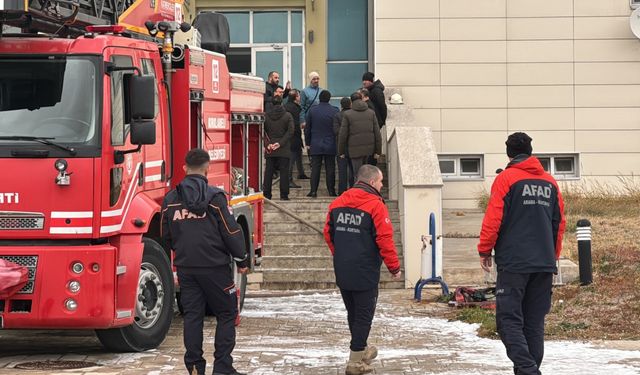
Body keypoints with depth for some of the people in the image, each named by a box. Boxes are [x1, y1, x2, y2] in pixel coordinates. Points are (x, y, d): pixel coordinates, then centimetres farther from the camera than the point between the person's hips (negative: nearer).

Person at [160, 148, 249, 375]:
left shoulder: (171, 199, 4)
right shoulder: (214, 197, -10)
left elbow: (166, 237, 13)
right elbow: (231, 231, -8)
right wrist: (241, 260, 3)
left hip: (185, 267, 4)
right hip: (214, 266, -4)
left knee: (192, 315, 9)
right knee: (226, 314, 6)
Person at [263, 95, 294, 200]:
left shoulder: (266, 116, 2)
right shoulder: (287, 116, -3)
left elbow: (263, 132, -3)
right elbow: (290, 131, -10)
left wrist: (267, 144, -6)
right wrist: (280, 143, -11)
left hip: (270, 150, 2)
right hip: (284, 150, -2)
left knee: (268, 172, 8)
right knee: (284, 171, 2)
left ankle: (267, 194, 8)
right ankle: (284, 195, 0)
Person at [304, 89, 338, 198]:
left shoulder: (312, 110, -2)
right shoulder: (335, 111, -6)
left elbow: (307, 128, 3)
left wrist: (307, 143, 12)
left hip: (315, 145, 0)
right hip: (330, 145, 0)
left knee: (315, 168, 2)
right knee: (330, 168, 5)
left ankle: (313, 191, -1)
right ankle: (331, 190, 6)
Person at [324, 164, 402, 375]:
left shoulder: (338, 203, 7)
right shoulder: (375, 205, -13)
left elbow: (328, 233, 14)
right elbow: (385, 239, -16)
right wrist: (394, 267, -6)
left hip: (342, 271, 6)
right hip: (365, 271, -6)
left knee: (353, 313, 19)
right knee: (363, 315, 2)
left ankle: (361, 350, 35)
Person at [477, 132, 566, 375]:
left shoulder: (506, 178, -4)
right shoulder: (550, 182, 12)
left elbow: (493, 218, -8)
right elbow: (560, 221, 16)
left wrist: (484, 250, 2)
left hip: (513, 262, -5)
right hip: (544, 263, 5)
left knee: (509, 319, -6)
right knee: (534, 321, 9)